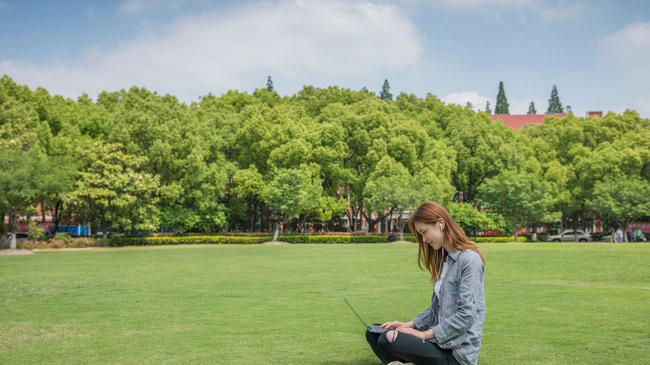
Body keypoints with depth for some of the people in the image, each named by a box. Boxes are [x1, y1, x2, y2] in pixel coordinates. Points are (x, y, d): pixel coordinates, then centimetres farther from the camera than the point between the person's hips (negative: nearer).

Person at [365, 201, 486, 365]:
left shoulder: (469, 259, -14)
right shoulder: (443, 259, 15)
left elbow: (466, 315, -21)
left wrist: (425, 334, -17)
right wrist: (410, 325, 5)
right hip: (439, 341, 10)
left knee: (389, 339, -27)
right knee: (373, 333, 5)